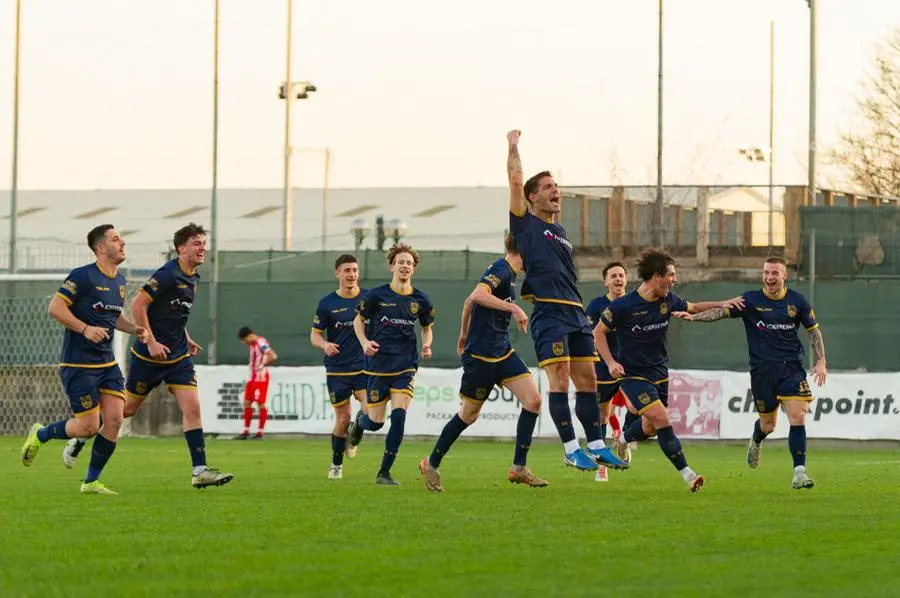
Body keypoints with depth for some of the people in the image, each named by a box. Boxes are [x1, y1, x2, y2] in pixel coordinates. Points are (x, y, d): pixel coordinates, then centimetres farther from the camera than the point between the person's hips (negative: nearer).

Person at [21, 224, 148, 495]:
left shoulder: (119, 280, 12)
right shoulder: (83, 276, -14)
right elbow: (55, 308, -16)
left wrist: (134, 329, 8)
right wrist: (85, 329, -24)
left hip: (107, 363, 7)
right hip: (78, 363, -7)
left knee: (114, 419, -6)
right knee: (89, 426, -8)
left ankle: (91, 481, 7)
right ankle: (40, 434, 21)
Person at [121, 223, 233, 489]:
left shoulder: (193, 278, 9)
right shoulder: (168, 275, -18)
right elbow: (138, 305, -20)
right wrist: (151, 342, -22)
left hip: (178, 356, 7)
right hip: (149, 356, -7)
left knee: (192, 407, -7)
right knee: (127, 408, 6)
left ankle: (199, 471, -10)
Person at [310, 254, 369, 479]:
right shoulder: (327, 303, -1)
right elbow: (315, 334, 3)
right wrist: (325, 345, -18)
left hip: (364, 367, 1)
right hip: (337, 370, -1)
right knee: (343, 419, -1)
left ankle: (354, 437, 15)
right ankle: (336, 465, 21)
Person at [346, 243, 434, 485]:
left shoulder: (420, 300, 2)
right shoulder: (377, 295, -5)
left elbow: (427, 328, 18)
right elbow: (359, 320, 8)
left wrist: (426, 345, -2)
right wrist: (364, 343, -10)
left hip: (406, 366, 1)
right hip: (378, 363, -1)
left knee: (399, 415, -15)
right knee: (375, 422, 2)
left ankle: (384, 472, -6)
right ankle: (360, 420, 42)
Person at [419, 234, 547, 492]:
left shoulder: (508, 272, 14)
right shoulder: (501, 270, -14)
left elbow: (469, 302, 24)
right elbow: (477, 296, -32)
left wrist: (464, 333, 35)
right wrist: (514, 308, -34)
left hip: (503, 353, 9)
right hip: (481, 354, -9)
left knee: (533, 399, -7)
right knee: (469, 414, 3)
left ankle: (519, 468, -4)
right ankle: (432, 464, 22)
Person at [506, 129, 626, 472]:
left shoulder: (559, 232, 25)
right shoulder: (526, 223, 4)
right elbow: (516, 181, -5)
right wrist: (512, 146, 5)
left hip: (576, 313, 7)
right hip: (549, 312, -7)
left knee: (587, 380, 6)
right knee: (560, 380, -12)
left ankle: (595, 447, 9)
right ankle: (571, 448, -10)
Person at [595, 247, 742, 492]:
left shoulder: (668, 300, -4)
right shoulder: (623, 306, -20)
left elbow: (692, 308, 18)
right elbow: (599, 332, -7)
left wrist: (720, 304, 10)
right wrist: (611, 362, -16)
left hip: (659, 374, 6)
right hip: (633, 375, -6)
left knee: (650, 428, 14)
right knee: (662, 421, -19)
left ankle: (623, 440, 48)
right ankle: (687, 474, -14)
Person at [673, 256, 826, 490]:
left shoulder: (797, 301, 2)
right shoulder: (751, 300, -2)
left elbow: (814, 330, 11)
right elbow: (723, 311, -11)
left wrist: (820, 362, 3)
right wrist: (694, 316, -26)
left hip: (791, 366, 1)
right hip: (762, 369, -1)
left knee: (798, 417, -15)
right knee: (768, 424, 8)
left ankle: (799, 471, -12)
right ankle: (756, 441, 46)